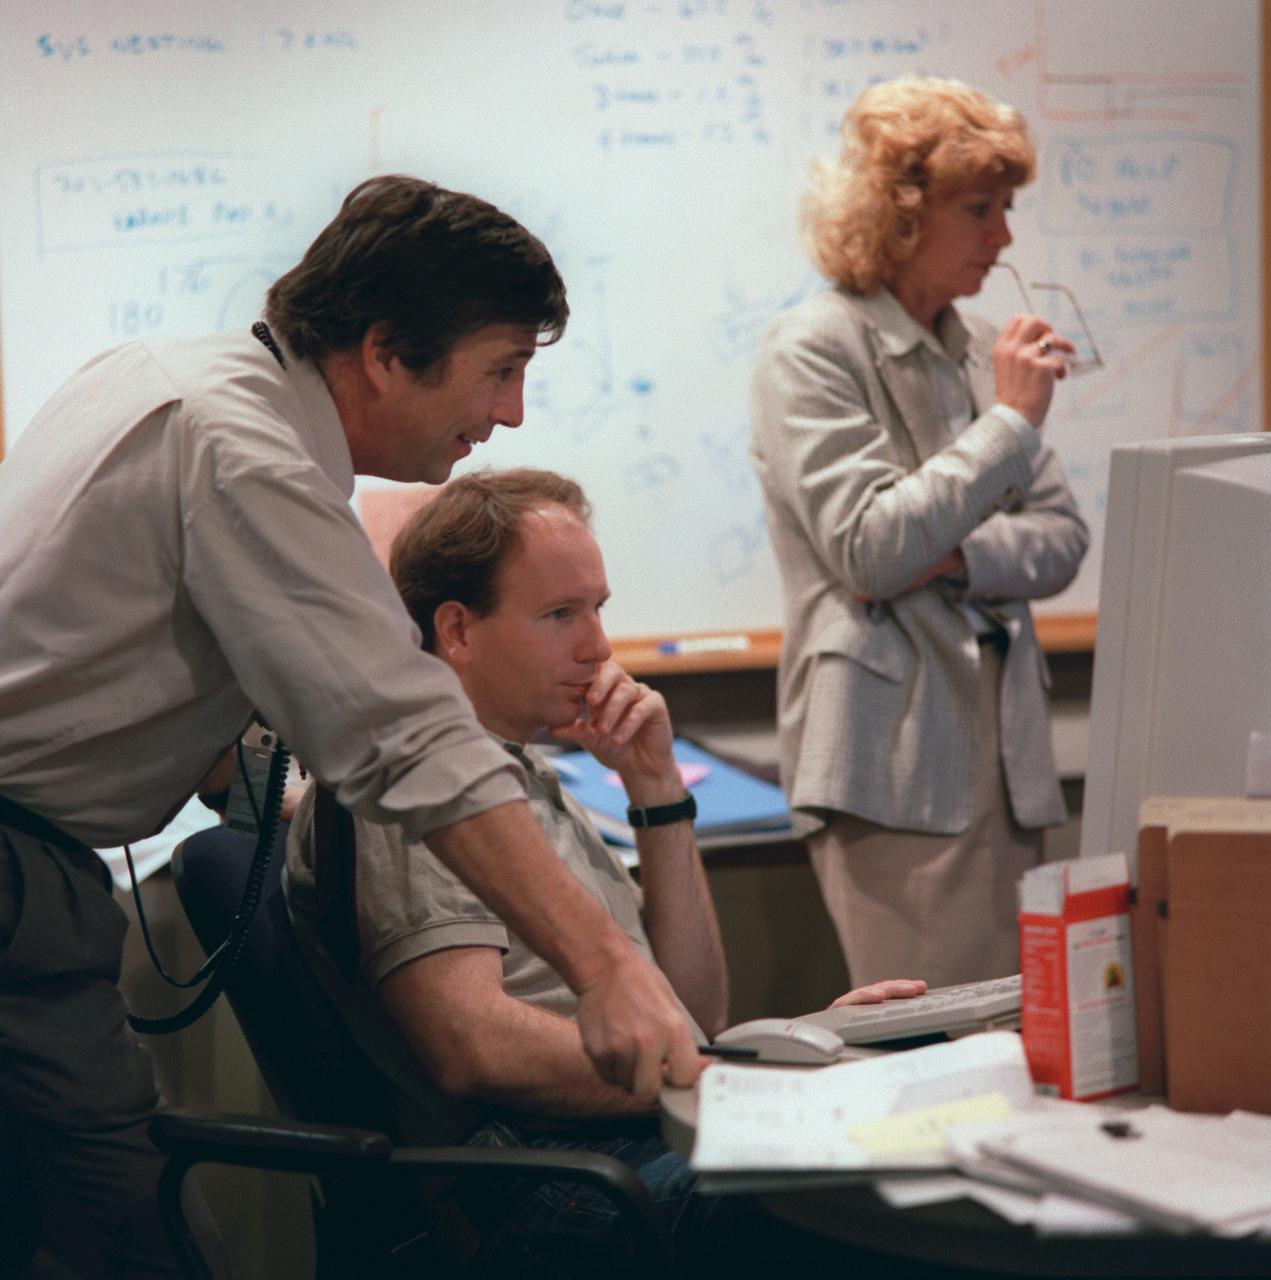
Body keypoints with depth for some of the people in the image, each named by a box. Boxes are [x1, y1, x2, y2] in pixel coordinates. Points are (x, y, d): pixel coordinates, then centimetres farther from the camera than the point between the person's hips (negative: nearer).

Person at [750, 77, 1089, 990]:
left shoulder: (978, 351, 14)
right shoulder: (813, 350, -6)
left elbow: (1061, 537, 13)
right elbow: (868, 549, -15)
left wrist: (951, 557, -8)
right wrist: (1011, 420, -13)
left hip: (1002, 745, 7)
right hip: (895, 755, -7)